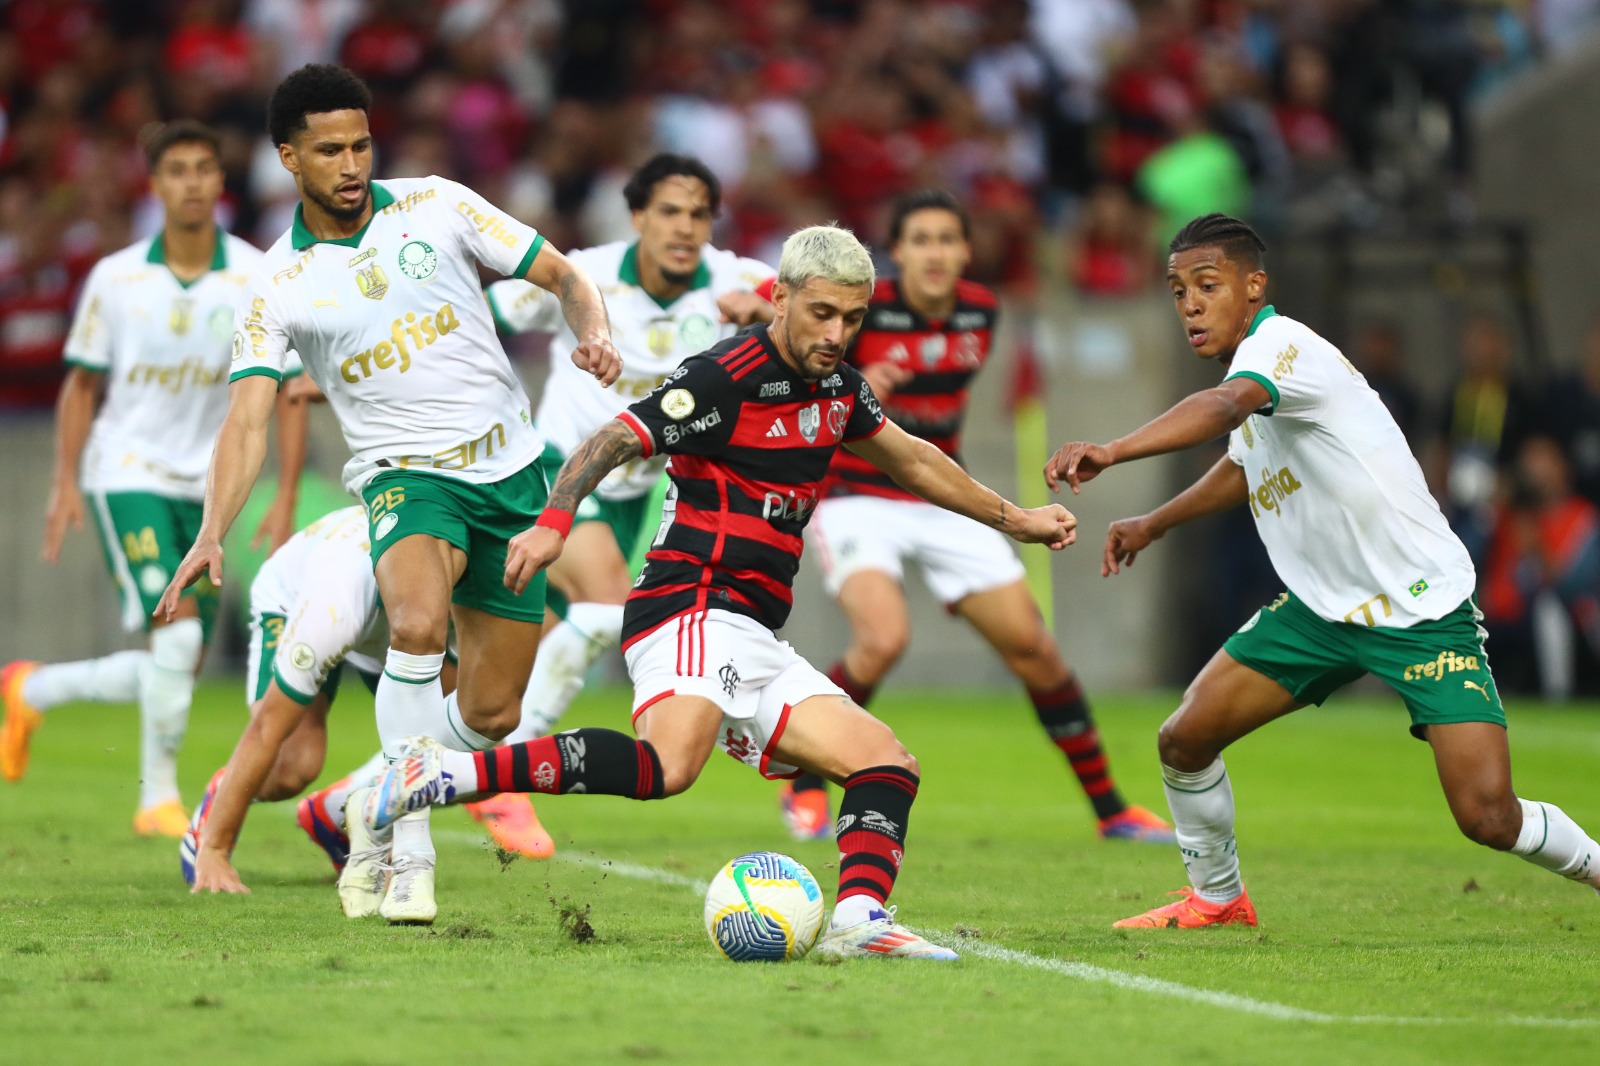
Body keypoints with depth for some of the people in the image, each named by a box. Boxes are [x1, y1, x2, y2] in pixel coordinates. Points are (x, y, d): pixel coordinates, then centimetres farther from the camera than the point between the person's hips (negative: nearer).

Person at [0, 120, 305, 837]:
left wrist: (286, 498, -6)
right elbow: (84, 383, 7)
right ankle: (159, 798, -5)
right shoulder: (115, 279, -3)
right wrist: (66, 482, -1)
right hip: (128, 474, -3)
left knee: (172, 673, 6)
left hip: (206, 487, 3)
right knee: (178, 632, -20)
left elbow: (289, 390, 1)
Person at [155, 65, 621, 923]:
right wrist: (212, 532, -28)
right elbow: (246, 417, -12)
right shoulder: (276, 288, -3)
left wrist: (592, 332, -16)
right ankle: (408, 857, -28)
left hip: (512, 469, 3)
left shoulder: (437, 207, 1)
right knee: (418, 623, -35)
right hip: (405, 474, -2)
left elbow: (562, 275, 7)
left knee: (490, 714, 2)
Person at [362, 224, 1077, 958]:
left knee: (888, 763, 3)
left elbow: (911, 459, 33)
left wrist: (1014, 520, 41)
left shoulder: (837, 385, 16)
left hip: (755, 647, 10)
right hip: (694, 610, -9)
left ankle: (859, 918, -16)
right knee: (667, 767, -34)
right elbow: (612, 442, -16)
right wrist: (553, 521, -33)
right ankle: (444, 775, -33)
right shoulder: (725, 378, -10)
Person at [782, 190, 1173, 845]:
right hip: (856, 498, -5)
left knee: (1033, 648, -1)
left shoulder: (981, 312, 0)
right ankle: (803, 789, -5)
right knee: (883, 640, -28)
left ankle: (1110, 809, 13)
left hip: (942, 504, 5)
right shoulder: (863, 307, -17)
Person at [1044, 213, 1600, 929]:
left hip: (1425, 612, -8)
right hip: (1320, 607, 8)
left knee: (1489, 817, -17)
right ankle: (1217, 897, 22)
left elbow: (1223, 408, -44)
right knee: (1185, 740, -1)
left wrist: (1110, 453, -58)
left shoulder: (1281, 343, -20)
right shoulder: (1248, 369, 8)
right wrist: (1153, 523, 32)